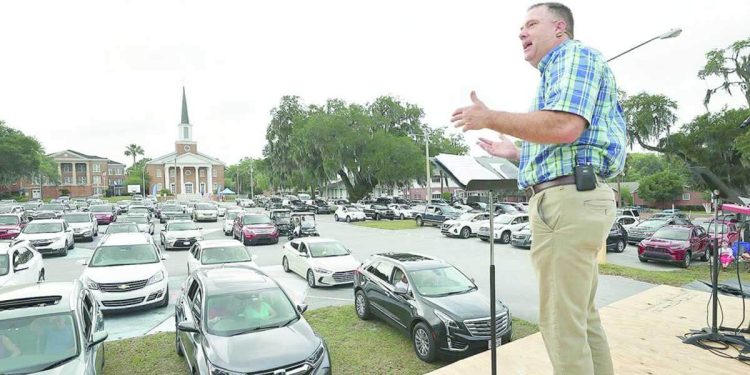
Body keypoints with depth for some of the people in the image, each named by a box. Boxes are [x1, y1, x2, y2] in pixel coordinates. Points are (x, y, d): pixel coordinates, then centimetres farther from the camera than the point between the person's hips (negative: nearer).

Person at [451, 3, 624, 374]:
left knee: (561, 323, -4)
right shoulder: (555, 72, 28)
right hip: (572, 199, 11)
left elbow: (566, 127, -21)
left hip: (567, 200, -11)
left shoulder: (576, 55, -1)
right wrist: (514, 153, 31)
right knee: (581, 316, 17)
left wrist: (490, 118, -12)